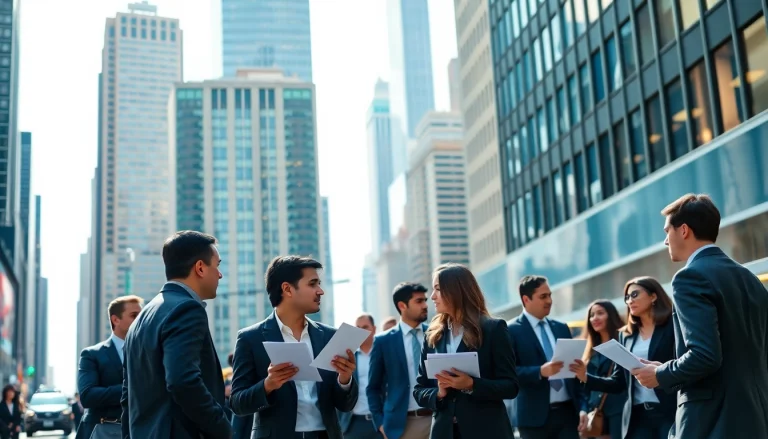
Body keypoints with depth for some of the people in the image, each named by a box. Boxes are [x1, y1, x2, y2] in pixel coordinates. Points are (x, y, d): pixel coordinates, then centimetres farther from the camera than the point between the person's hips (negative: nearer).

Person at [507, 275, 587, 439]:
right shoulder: (513, 331, -4)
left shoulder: (561, 328, 14)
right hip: (535, 416, -5)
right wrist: (540, 372, -26)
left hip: (567, 411, 5)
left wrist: (582, 406, 8)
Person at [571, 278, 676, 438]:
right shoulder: (626, 335, 16)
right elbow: (618, 382, 12)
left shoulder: (672, 327, 1)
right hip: (637, 416, 5)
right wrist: (586, 377, -2)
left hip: (670, 413, -4)